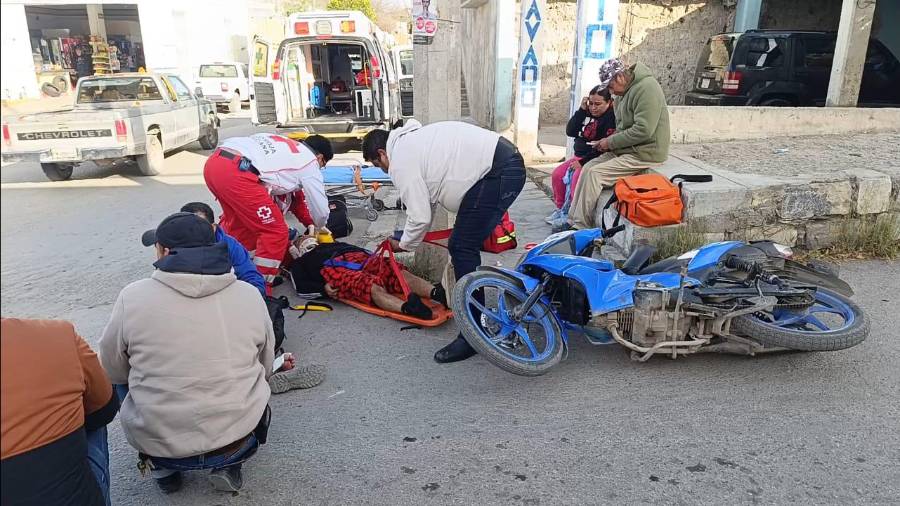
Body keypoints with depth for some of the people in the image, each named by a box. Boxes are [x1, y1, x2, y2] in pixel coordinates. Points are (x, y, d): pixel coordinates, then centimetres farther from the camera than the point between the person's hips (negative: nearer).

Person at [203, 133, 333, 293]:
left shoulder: (285, 143, 32)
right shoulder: (310, 162, 12)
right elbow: (320, 211, 19)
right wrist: (319, 226, 42)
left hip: (213, 161, 9)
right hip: (237, 173, -9)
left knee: (239, 220, 29)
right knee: (276, 232, 4)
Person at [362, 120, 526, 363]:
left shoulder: (401, 161, -7)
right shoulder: (413, 138, 23)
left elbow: (419, 217, -8)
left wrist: (403, 245, 11)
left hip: (499, 172, -10)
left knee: (462, 248, -9)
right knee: (465, 246, 20)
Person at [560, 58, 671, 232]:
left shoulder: (646, 88, -18)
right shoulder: (626, 91, 13)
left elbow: (643, 130, -25)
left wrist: (611, 142, -16)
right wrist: (610, 142, 5)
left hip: (643, 153, -10)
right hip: (625, 149, 10)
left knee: (595, 173, -19)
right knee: (588, 167, 0)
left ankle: (581, 227, -11)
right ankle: (572, 222, 2)